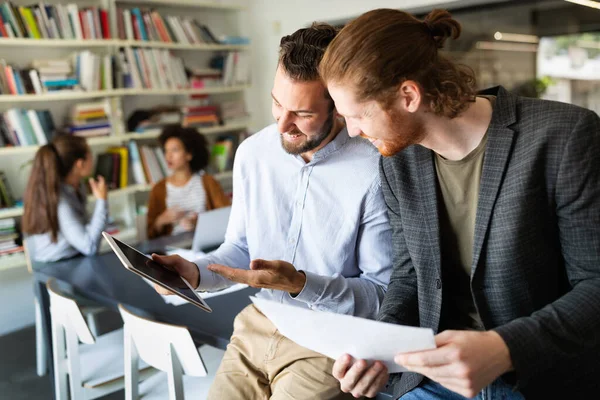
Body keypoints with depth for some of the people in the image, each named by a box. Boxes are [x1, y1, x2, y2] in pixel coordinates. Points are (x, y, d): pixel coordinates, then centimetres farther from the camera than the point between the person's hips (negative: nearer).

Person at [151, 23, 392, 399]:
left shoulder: (375, 173, -19)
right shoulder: (252, 153, -3)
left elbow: (385, 294, -13)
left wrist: (301, 284, -26)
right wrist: (194, 272, -10)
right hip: (258, 326, 4)